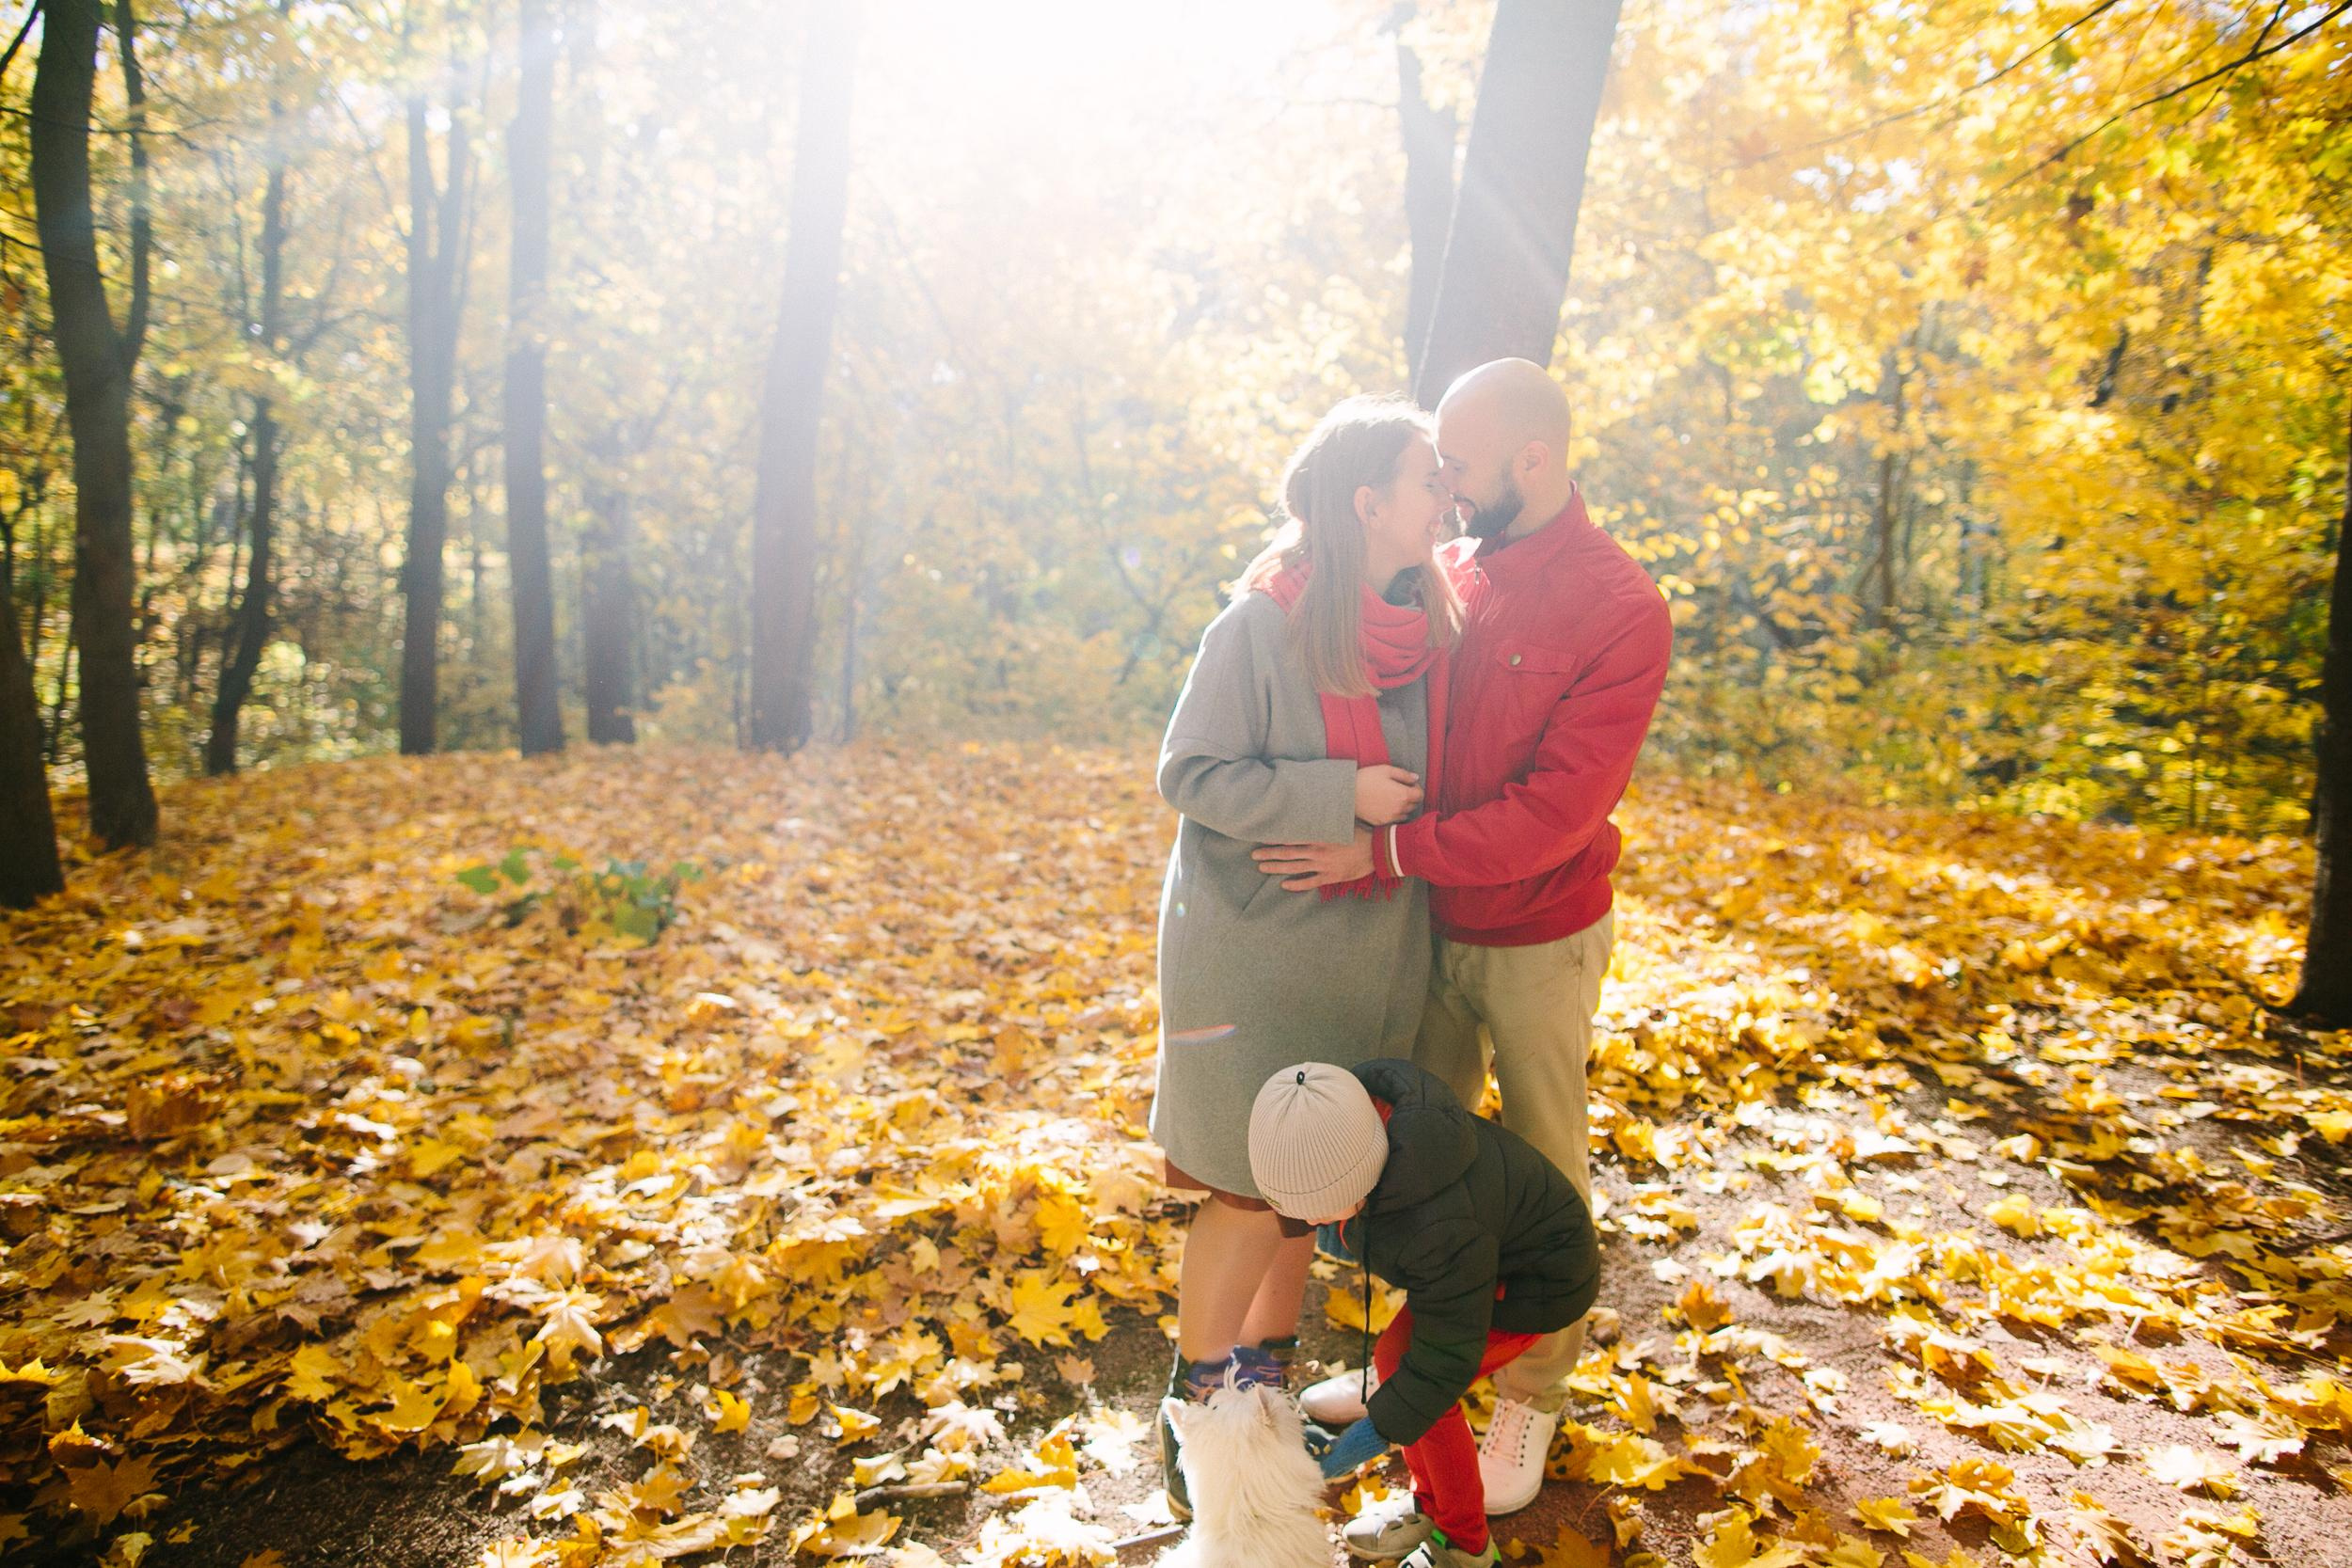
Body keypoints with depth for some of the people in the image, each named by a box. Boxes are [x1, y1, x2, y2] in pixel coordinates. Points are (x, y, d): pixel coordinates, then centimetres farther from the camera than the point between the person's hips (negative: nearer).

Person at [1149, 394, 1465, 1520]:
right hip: (1256, 948, -6)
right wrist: (1344, 796, -21)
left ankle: (1265, 1377, 37)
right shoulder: (1261, 624, -16)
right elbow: (1191, 775, -16)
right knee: (1254, 1193, -1)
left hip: (1371, 951, 6)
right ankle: (1192, 1417, 22)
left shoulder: (1428, 625, 2)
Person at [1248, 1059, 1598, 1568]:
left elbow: (1449, 1348, -29)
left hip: (1534, 1280, -8)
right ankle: (1434, 1510, 25)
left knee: (1413, 1376, -13)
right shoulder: (1351, 1124, -23)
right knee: (1394, 1357, 3)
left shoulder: (1439, 1227, -42)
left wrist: (1381, 1429, -22)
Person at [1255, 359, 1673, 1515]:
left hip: (1538, 941, -5)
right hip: (1433, 928, 5)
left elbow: (1557, 810, -24)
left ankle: (1532, 1398, 31)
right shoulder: (1452, 574, 0)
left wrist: (1387, 850, -27)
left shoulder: (1621, 608, -18)